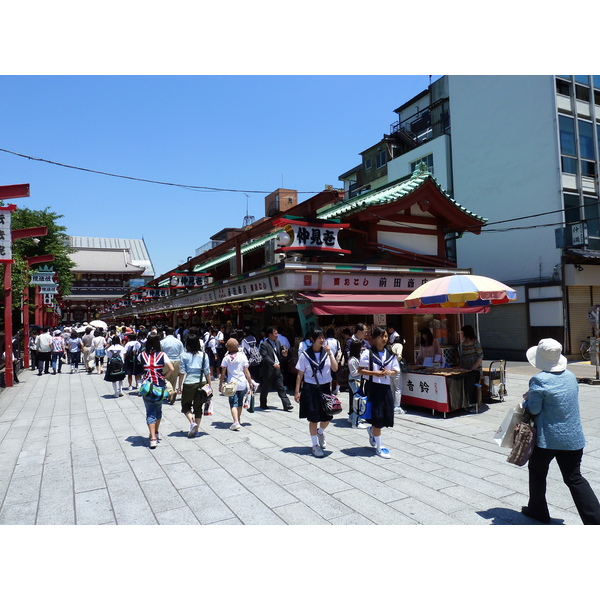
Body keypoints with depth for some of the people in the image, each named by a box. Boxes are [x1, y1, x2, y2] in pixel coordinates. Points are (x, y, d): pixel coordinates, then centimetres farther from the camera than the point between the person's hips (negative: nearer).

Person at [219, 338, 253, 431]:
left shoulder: (226, 358, -3)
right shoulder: (242, 356, -1)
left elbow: (223, 373, -3)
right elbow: (246, 371, -1)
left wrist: (220, 385, 6)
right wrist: (250, 382, 6)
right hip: (242, 383, 2)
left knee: (233, 404, -3)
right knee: (240, 402, 19)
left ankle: (236, 422, -18)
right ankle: (239, 419, 36)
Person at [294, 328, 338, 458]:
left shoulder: (328, 352, 1)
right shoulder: (305, 355, -6)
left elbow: (335, 369, -10)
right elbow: (300, 374, -2)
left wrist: (329, 353, -18)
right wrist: (297, 391, -4)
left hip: (325, 388, 3)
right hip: (310, 389, -3)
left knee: (327, 417, 6)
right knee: (313, 418, 2)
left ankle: (320, 432, 40)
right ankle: (315, 445, 19)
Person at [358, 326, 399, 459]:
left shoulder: (391, 355, 7)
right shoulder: (368, 353, -6)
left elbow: (395, 372, 12)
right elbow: (360, 370, -6)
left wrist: (389, 372, -10)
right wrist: (374, 373, -17)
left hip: (386, 387, 5)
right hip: (373, 387, -5)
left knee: (386, 416, 7)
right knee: (377, 417, -1)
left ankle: (371, 430, 39)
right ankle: (379, 447, 12)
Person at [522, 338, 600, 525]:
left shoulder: (539, 380, -18)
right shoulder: (570, 376, 4)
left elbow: (533, 409, -15)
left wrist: (528, 399, 6)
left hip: (547, 438, -5)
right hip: (573, 437, 6)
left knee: (537, 471, 16)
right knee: (574, 478, 12)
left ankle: (537, 510, 28)